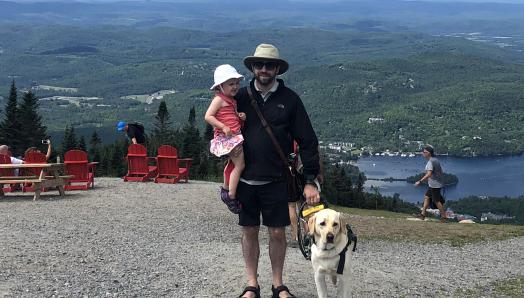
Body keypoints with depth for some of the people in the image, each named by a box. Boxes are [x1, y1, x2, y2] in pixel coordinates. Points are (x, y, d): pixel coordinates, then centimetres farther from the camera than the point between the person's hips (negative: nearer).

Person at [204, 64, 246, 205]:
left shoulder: (232, 100, 15)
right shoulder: (219, 99, -12)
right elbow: (208, 116, -19)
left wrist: (242, 116, 4)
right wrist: (224, 127, -24)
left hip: (234, 136, 10)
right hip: (227, 137, -10)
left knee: (232, 163, 25)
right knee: (240, 165, -13)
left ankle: (225, 188, 44)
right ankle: (231, 196, -9)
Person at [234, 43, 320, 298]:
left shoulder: (289, 99, -1)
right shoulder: (240, 96, 2)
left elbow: (307, 141, -1)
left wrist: (310, 181, -5)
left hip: (276, 181, -1)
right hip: (246, 179, 1)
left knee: (277, 232, 6)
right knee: (249, 232, 9)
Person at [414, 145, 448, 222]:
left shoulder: (430, 162, -19)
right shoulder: (436, 160, 10)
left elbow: (429, 174, -30)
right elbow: (441, 172, 17)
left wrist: (420, 181, -31)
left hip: (434, 185, -10)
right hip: (432, 184, 10)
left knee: (436, 201, 0)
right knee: (426, 197, 13)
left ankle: (443, 217, 8)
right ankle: (423, 214, 16)